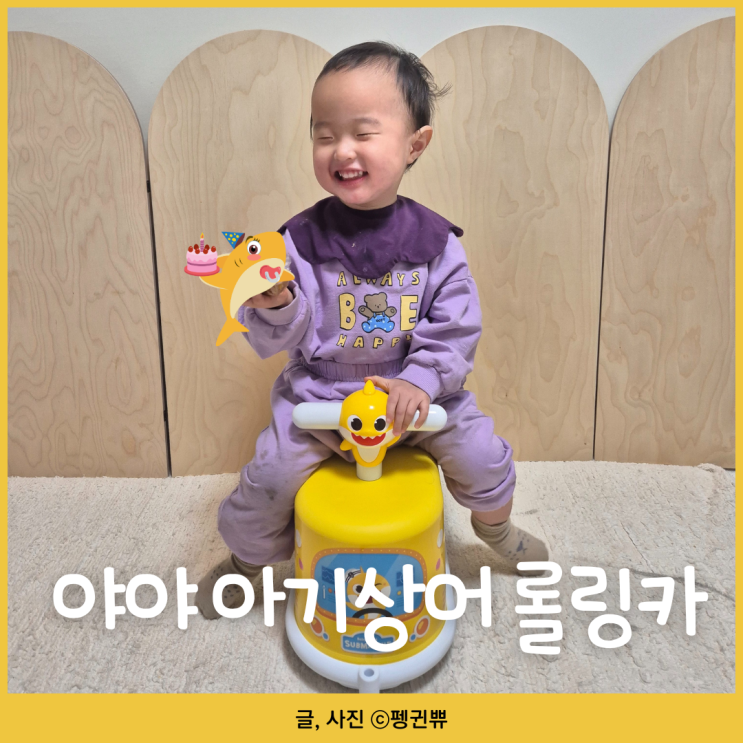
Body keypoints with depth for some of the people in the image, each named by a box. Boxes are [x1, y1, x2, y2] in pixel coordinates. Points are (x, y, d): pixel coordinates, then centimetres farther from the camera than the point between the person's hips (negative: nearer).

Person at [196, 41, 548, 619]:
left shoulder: (434, 241, -8)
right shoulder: (301, 239, -10)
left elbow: (458, 328, -7)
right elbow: (279, 340, -10)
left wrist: (421, 381, -20)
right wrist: (276, 308, -31)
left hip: (415, 391, 1)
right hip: (317, 393, 0)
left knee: (484, 456, -3)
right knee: (270, 475, -11)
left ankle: (496, 527, 35)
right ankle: (247, 559, 25)